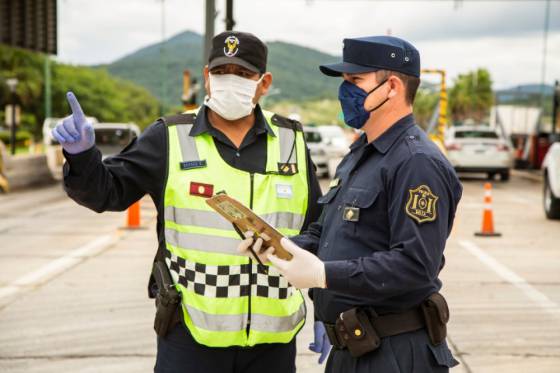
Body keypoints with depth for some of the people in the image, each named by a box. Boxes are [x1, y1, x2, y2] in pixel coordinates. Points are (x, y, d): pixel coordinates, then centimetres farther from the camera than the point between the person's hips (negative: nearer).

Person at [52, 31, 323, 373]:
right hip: (191, 334, -2)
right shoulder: (170, 138, -2)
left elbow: (316, 231, 13)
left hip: (273, 337, 3)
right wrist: (82, 154, -24)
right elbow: (108, 191, -3)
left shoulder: (291, 141, 6)